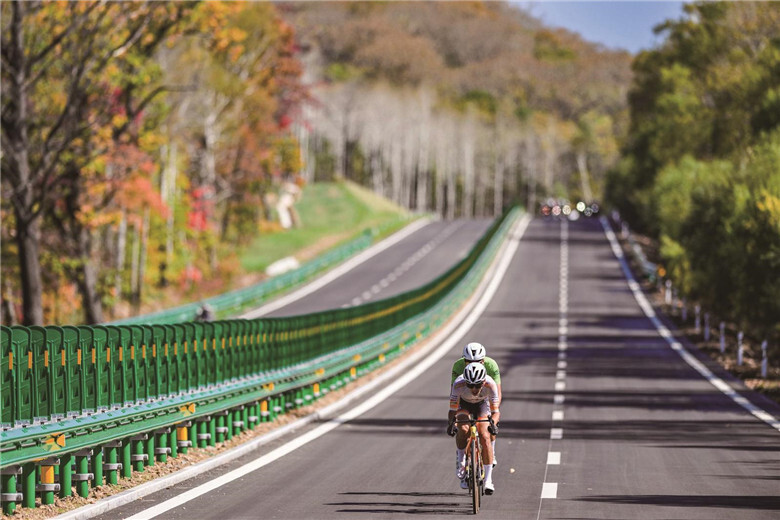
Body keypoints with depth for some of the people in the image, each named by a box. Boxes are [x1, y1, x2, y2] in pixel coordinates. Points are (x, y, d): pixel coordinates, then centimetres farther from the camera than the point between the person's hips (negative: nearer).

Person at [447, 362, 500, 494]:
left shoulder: (490, 384, -37)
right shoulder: (459, 384, -38)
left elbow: (495, 410, -34)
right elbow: (453, 408, -32)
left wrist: (493, 423, -53)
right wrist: (451, 424, -50)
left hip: (482, 404, 0)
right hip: (463, 404, 0)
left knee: (485, 437, -17)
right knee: (463, 429, -30)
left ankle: (488, 479, -9)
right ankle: (461, 462, -8)